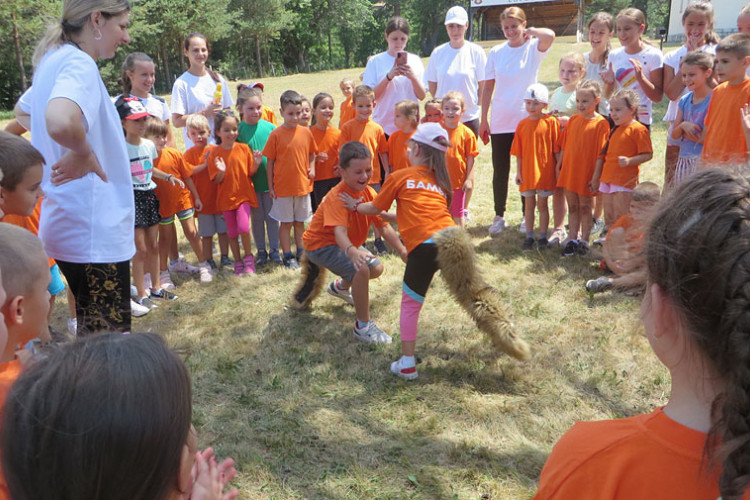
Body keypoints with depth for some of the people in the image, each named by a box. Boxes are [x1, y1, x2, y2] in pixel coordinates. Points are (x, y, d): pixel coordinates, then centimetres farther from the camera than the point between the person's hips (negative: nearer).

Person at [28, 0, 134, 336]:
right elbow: (61, 123, -38)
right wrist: (84, 153, -19)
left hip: (67, 225, 10)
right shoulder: (79, 63, -16)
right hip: (95, 232, -10)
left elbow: (26, 113, 32)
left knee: (91, 332, 21)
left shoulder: (53, 60, 13)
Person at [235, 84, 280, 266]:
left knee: (272, 216, 9)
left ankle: (274, 250, 21)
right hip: (250, 181, -1)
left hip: (270, 179, 1)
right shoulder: (238, 130, -6)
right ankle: (261, 251, 23)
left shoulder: (269, 127, -2)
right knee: (256, 218, 11)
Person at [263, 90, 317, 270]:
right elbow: (270, 161, -3)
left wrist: (311, 168, -3)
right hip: (283, 187, -3)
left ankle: (301, 253, 28)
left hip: (302, 185, 3)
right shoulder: (276, 134, -8)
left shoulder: (306, 132, 1)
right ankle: (288, 256, 17)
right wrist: (270, 186, -3)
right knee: (286, 223, 6)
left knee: (300, 222, 15)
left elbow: (312, 153, 16)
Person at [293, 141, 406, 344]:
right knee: (361, 269, -31)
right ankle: (363, 327, -16)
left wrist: (403, 250, -22)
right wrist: (353, 251, -67)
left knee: (377, 268, 19)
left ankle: (340, 287, 48)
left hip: (348, 244, 9)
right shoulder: (337, 197, -31)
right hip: (321, 244, -9)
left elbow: (384, 227, -9)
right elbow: (339, 231, -47)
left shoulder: (368, 192, -8)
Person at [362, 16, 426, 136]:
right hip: (384, 126, -1)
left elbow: (422, 96, 3)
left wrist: (413, 77, -15)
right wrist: (389, 76, -17)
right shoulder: (375, 61, 2)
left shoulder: (415, 60, 8)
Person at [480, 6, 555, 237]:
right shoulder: (496, 52, 4)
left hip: (527, 121, -2)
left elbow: (550, 35, -26)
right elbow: (488, 87, 6)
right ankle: (499, 216, 20)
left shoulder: (534, 48, -2)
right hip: (500, 122, 2)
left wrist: (529, 32, -7)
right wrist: (483, 120, 4)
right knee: (500, 171, 7)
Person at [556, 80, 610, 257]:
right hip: (569, 170, 5)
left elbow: (601, 151, -11)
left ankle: (584, 241, 18)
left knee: (585, 207, 7)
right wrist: (558, 167, 11)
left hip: (587, 172, -5)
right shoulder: (573, 120, 7)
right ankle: (572, 240, 20)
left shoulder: (601, 123, -10)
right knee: (572, 207, 12)